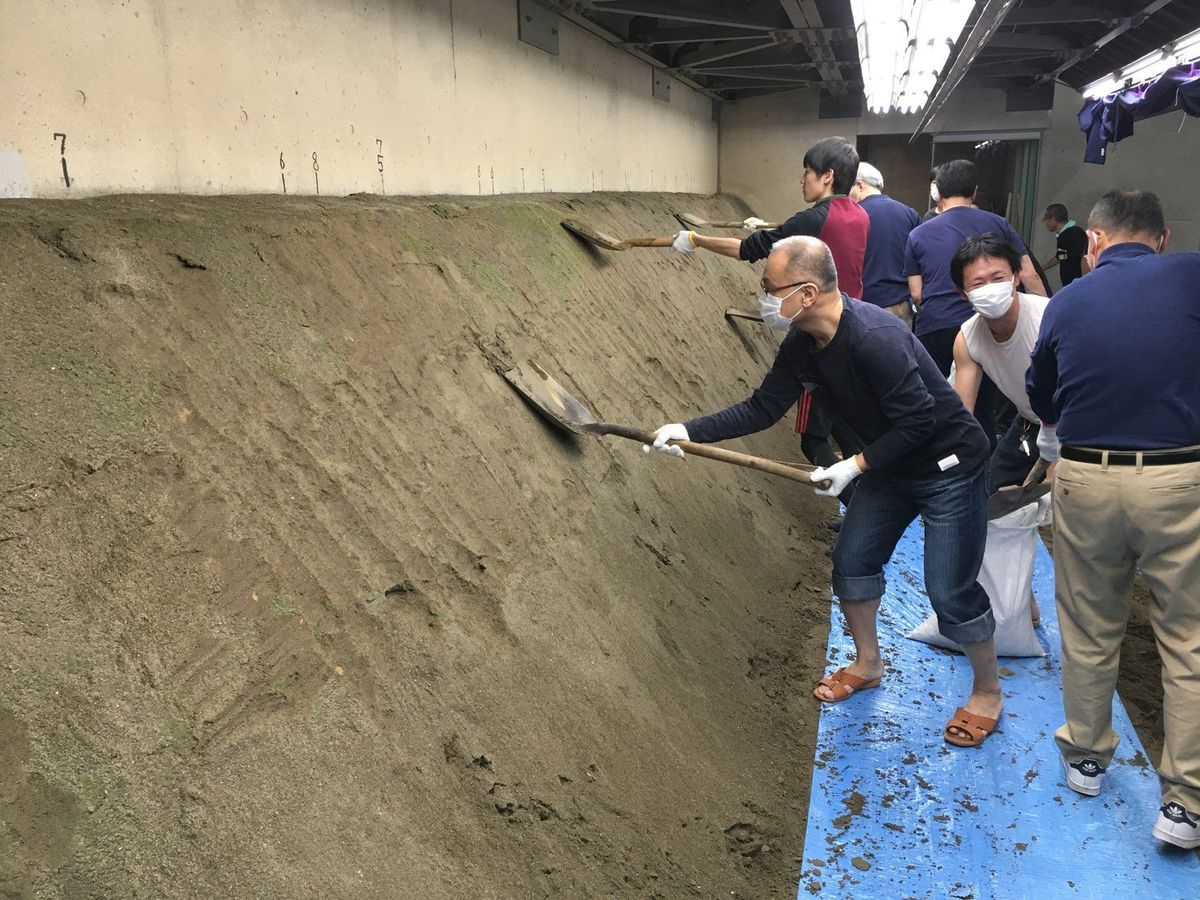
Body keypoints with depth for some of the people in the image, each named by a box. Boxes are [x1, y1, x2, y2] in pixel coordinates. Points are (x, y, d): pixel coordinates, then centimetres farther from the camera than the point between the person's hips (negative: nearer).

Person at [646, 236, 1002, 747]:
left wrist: (856, 466, -23)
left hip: (949, 465, -8)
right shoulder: (802, 345, -6)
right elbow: (763, 408, -2)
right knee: (851, 561, 13)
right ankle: (867, 664, 36)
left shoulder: (874, 338, -33)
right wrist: (689, 431, -8)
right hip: (890, 466, 8)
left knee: (950, 593, -4)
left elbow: (918, 421, -29)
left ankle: (987, 692, 22)